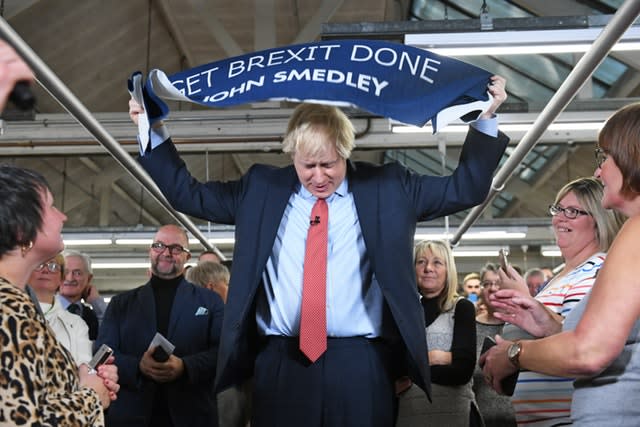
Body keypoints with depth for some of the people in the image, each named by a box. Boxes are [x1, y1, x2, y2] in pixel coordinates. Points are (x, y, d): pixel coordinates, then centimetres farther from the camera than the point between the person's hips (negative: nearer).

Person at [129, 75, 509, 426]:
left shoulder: (386, 187, 7)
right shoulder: (262, 188, 9)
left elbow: (464, 189, 11)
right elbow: (189, 194, 16)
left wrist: (486, 117, 4)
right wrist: (154, 130, 11)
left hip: (361, 364, 0)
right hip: (282, 364, 1)